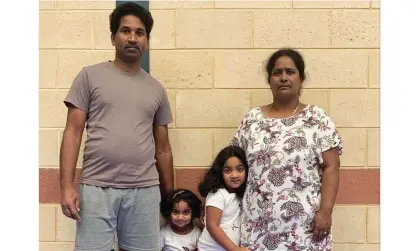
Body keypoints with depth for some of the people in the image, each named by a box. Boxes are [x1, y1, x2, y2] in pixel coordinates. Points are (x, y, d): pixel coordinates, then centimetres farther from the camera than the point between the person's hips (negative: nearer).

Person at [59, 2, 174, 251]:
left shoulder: (157, 89, 13)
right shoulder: (90, 76, 5)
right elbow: (73, 132, 1)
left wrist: (169, 195, 15)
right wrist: (66, 186, -8)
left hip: (145, 191, 3)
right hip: (96, 189, -2)